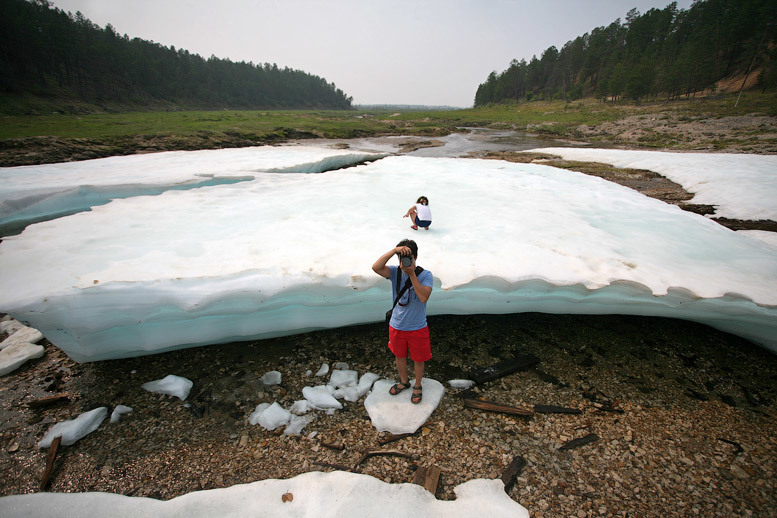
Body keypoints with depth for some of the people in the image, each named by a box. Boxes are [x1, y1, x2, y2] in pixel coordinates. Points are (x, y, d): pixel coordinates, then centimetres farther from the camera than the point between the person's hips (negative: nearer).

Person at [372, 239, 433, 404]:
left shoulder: (425, 275, -17)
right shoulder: (395, 272, -12)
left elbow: (424, 297, -33)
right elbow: (376, 267, -31)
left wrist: (412, 273, -33)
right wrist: (394, 250, -36)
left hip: (417, 328, -2)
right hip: (397, 327, 3)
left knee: (418, 359, 18)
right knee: (399, 356, 24)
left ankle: (418, 386, 46)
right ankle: (404, 382, 52)